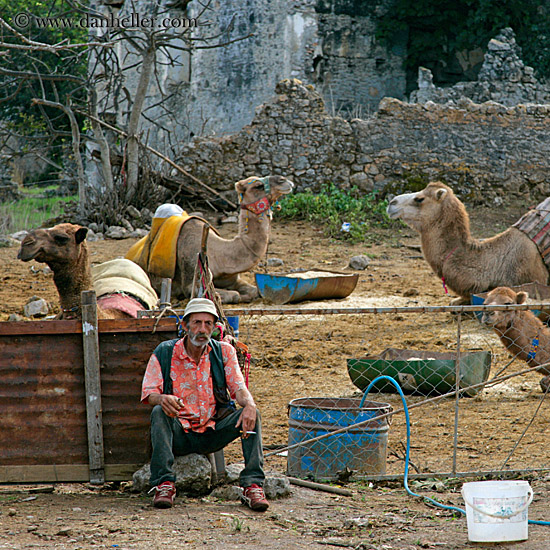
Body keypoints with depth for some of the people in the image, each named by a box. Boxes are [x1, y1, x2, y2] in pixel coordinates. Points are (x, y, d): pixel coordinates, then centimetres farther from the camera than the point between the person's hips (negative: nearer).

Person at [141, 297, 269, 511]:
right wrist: (162, 399, -34)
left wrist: (249, 405, -30)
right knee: (158, 413, -31)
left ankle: (252, 485, -25)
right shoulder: (164, 352, -2)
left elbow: (239, 389, -4)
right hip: (179, 435, -1)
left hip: (213, 433, 2)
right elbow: (149, 393, -7)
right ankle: (164, 484, -32)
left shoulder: (224, 352, 4)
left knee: (251, 414, -22)